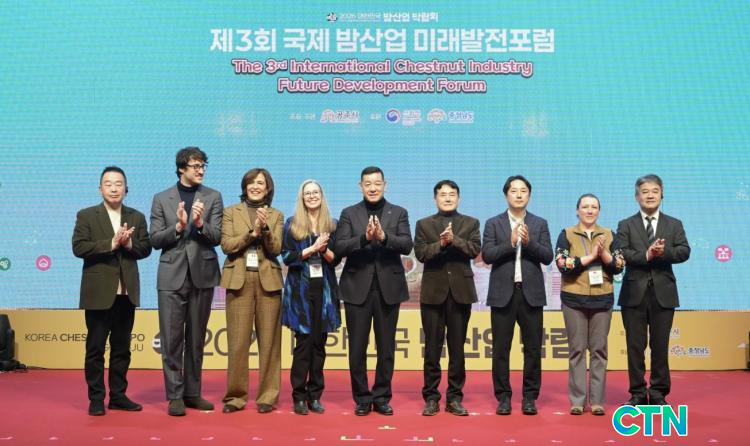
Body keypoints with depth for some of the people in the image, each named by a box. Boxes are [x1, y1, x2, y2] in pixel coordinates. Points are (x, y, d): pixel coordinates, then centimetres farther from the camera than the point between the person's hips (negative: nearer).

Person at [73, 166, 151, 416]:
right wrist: (111, 243, -18)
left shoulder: (137, 217, 10)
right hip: (98, 292, -3)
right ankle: (96, 398, 13)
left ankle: (118, 396, 19)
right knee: (95, 348, 3)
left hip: (127, 292, 3)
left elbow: (146, 248, 4)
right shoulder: (86, 216, 1)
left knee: (122, 348, 10)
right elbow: (79, 247, -10)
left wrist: (129, 244, -15)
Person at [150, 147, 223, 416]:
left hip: (202, 275, 1)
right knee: (171, 339, -1)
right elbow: (155, 240, 0)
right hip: (172, 276, -1)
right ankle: (175, 396, 9)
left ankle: (192, 393, 20)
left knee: (196, 338, 9)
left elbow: (217, 237, -2)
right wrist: (178, 226, -16)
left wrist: (200, 223, -20)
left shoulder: (213, 197, 5)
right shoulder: (162, 199, 6)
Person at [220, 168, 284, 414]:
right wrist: (252, 232, -13)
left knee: (268, 341, 2)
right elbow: (226, 245, -2)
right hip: (239, 280, -1)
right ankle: (235, 395, 9)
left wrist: (265, 229, -17)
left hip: (268, 280, 1)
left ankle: (267, 396, 10)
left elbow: (275, 249, -1)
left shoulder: (276, 216, 11)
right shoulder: (231, 212, 9)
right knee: (238, 341, -2)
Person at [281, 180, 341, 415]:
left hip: (324, 289, 2)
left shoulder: (331, 225, 10)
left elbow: (336, 259, 6)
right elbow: (287, 256, -2)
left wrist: (324, 249, -12)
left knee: (319, 343, 4)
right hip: (301, 289, -2)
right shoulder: (292, 224, 6)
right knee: (303, 343, -3)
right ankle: (299, 396, 5)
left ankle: (315, 396, 12)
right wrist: (312, 248, -10)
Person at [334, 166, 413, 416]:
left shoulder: (399, 213, 6)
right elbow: (339, 248, -6)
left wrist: (384, 236, -23)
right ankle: (362, 398, 17)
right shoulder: (349, 214, 6)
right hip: (357, 288, 0)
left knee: (386, 347, 7)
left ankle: (382, 397, 19)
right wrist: (364, 238, -21)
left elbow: (407, 245, -7)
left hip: (388, 288, 0)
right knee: (357, 347, 4)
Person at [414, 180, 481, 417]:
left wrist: (454, 240, -20)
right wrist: (441, 243, -20)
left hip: (460, 291, 1)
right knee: (432, 348, 4)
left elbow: (474, 249, -6)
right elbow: (420, 253, -5)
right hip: (433, 291, 0)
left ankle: (455, 397, 14)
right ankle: (431, 397, 12)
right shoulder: (424, 224, 8)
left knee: (457, 348, 6)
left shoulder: (471, 223, 9)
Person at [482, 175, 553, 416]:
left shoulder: (540, 224, 9)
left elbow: (548, 257, 0)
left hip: (531, 292, 1)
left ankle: (530, 397, 15)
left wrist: (529, 242, -15)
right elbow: (487, 255, -6)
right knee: (501, 348, 3)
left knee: (533, 347, 4)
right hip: (503, 292, -1)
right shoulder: (493, 223, 5)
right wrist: (511, 243, -16)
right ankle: (503, 396, 13)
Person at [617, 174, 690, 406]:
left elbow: (684, 252, -3)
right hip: (634, 293, -1)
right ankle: (638, 393, 12)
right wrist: (646, 255, -21)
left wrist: (664, 252, -21)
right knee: (635, 345, 3)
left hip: (663, 293, 1)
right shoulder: (626, 225, 6)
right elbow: (621, 253, -8)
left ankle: (658, 393, 16)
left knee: (660, 345, 5)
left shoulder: (674, 225, 10)